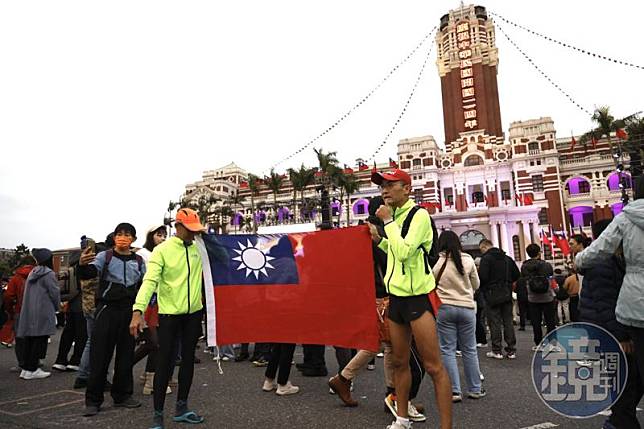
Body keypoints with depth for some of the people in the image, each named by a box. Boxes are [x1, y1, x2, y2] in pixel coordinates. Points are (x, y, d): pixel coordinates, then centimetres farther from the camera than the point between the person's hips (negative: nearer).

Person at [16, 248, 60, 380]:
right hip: (43, 313, -8)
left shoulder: (32, 273, 14)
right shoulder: (49, 274, -10)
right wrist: (57, 307, 8)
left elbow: (28, 293, 17)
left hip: (29, 312, 8)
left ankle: (26, 369, 17)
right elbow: (54, 293, -10)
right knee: (40, 340, -2)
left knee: (30, 341, 12)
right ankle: (32, 370, -1)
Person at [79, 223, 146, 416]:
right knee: (100, 355, -1)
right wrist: (82, 265, -40)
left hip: (129, 311, 4)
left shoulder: (138, 261, 10)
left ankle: (122, 395, 22)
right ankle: (93, 400, 10)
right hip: (107, 309, -3)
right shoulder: (105, 256, 0)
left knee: (126, 355, 10)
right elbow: (90, 273, -17)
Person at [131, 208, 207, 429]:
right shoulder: (162, 250, -10)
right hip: (169, 314, -5)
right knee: (165, 363, 1)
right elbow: (150, 281, -19)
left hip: (194, 313, 5)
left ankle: (181, 408, 29)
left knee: (188, 360, 14)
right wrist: (138, 311, -28)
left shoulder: (198, 248, 5)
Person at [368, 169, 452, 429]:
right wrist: (379, 240, 9)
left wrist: (388, 221, -16)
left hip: (417, 297, -8)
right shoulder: (395, 216, 12)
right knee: (400, 362, 15)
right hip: (396, 297, 8)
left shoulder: (419, 215, -11)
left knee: (433, 366, -4)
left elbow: (404, 251, -24)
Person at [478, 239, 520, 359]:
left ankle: (496, 350, 3)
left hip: (492, 295, -6)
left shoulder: (486, 258, -11)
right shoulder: (507, 258, 10)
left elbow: (483, 277, -20)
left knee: (495, 322, 0)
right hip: (507, 294, 6)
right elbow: (516, 275, 11)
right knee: (508, 321, 10)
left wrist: (482, 287, 0)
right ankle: (511, 350, 13)